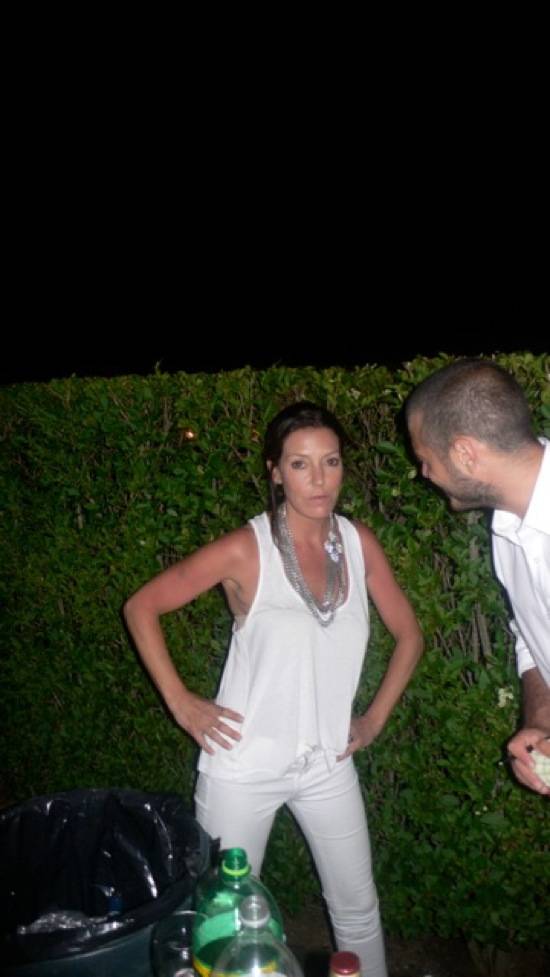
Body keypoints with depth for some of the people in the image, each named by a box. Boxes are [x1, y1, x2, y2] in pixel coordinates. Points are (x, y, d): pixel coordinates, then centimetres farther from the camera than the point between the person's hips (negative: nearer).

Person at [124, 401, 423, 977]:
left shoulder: (359, 543, -4)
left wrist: (375, 719, 4)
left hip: (328, 764, 3)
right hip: (244, 764, -3)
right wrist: (179, 702, -10)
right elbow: (141, 607, -8)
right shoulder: (245, 550, -15)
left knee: (358, 909, 17)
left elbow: (408, 635, 9)